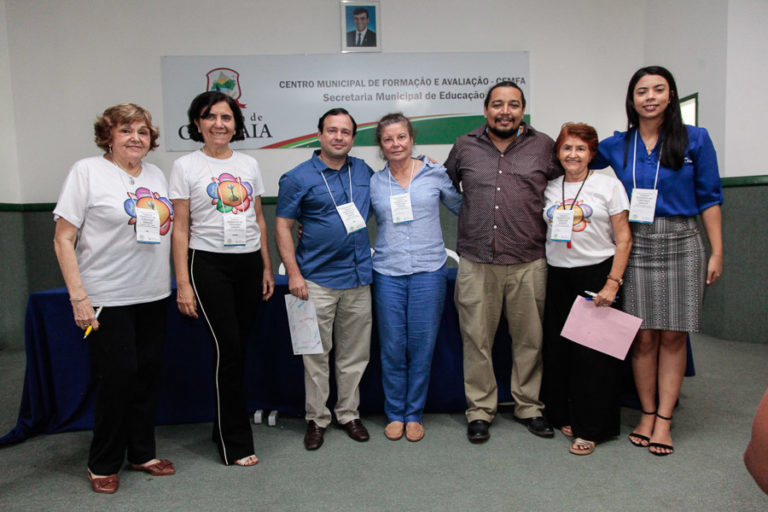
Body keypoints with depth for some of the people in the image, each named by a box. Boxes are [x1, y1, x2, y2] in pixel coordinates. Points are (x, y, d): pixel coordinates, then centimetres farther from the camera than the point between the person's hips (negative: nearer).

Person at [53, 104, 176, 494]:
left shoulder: (156, 175, 11)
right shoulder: (87, 171, -6)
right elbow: (63, 239, -8)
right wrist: (78, 296, -15)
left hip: (153, 295, 6)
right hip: (108, 298, -5)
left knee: (148, 373, 11)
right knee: (116, 376, 0)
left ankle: (142, 453, 29)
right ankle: (103, 464, 21)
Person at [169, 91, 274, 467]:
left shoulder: (249, 165, 11)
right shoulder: (185, 167, -1)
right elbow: (180, 228, -3)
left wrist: (267, 267, 11)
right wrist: (183, 283, -9)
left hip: (249, 263, 4)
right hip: (209, 264, -4)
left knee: (238, 348, 8)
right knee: (227, 349, -6)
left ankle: (224, 426, 27)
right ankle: (235, 444, 7)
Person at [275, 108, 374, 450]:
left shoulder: (364, 172, 11)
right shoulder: (298, 178, -1)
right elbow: (282, 227, -3)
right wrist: (293, 273, -12)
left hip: (358, 278, 4)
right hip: (317, 280, -3)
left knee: (355, 354, 10)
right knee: (316, 355, 4)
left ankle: (349, 414, 26)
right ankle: (316, 418, 19)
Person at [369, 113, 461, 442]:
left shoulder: (435, 174, 4)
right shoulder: (373, 183, 6)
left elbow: (462, 207, 15)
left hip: (428, 270, 0)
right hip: (388, 273, 1)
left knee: (422, 345, 5)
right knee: (392, 348, 5)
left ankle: (414, 415, 22)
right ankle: (395, 414, 23)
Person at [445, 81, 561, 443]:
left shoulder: (544, 147, 6)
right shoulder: (464, 147, 8)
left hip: (529, 263, 0)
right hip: (476, 263, 0)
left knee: (530, 339, 9)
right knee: (476, 339, 5)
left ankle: (529, 406, 28)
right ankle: (480, 410, 21)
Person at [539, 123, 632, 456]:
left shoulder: (609, 185, -1)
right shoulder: (549, 189, 9)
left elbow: (623, 239, -4)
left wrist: (612, 283, -12)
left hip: (596, 273, -3)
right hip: (557, 277, 4)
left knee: (593, 354, -2)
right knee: (558, 349, 7)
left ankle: (591, 428, 11)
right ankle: (565, 415, 25)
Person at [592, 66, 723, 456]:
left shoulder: (695, 139, 3)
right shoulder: (617, 145, 7)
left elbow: (709, 198, 4)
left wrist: (717, 252, 1)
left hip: (681, 244, -1)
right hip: (635, 246, 1)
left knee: (673, 335, 1)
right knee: (643, 336, 2)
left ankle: (664, 419, 11)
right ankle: (647, 413, 17)